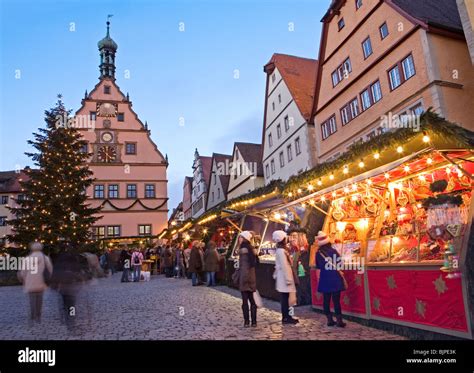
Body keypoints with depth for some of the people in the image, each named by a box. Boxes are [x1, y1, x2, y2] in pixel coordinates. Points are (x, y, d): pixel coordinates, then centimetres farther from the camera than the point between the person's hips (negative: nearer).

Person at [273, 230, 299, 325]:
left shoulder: (281, 250, 14)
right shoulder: (281, 251, -17)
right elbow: (284, 266, -21)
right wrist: (288, 279, -20)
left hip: (283, 278, 9)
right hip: (284, 278, -9)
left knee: (285, 298, 13)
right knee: (284, 298, -3)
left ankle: (286, 316, 19)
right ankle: (285, 318, 3)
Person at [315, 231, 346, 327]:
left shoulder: (318, 253, 1)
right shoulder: (333, 251, -8)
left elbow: (318, 267, 9)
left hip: (324, 280, 3)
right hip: (335, 279, -3)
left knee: (326, 300, 9)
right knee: (336, 300, 1)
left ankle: (329, 320, 14)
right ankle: (339, 320, 3)